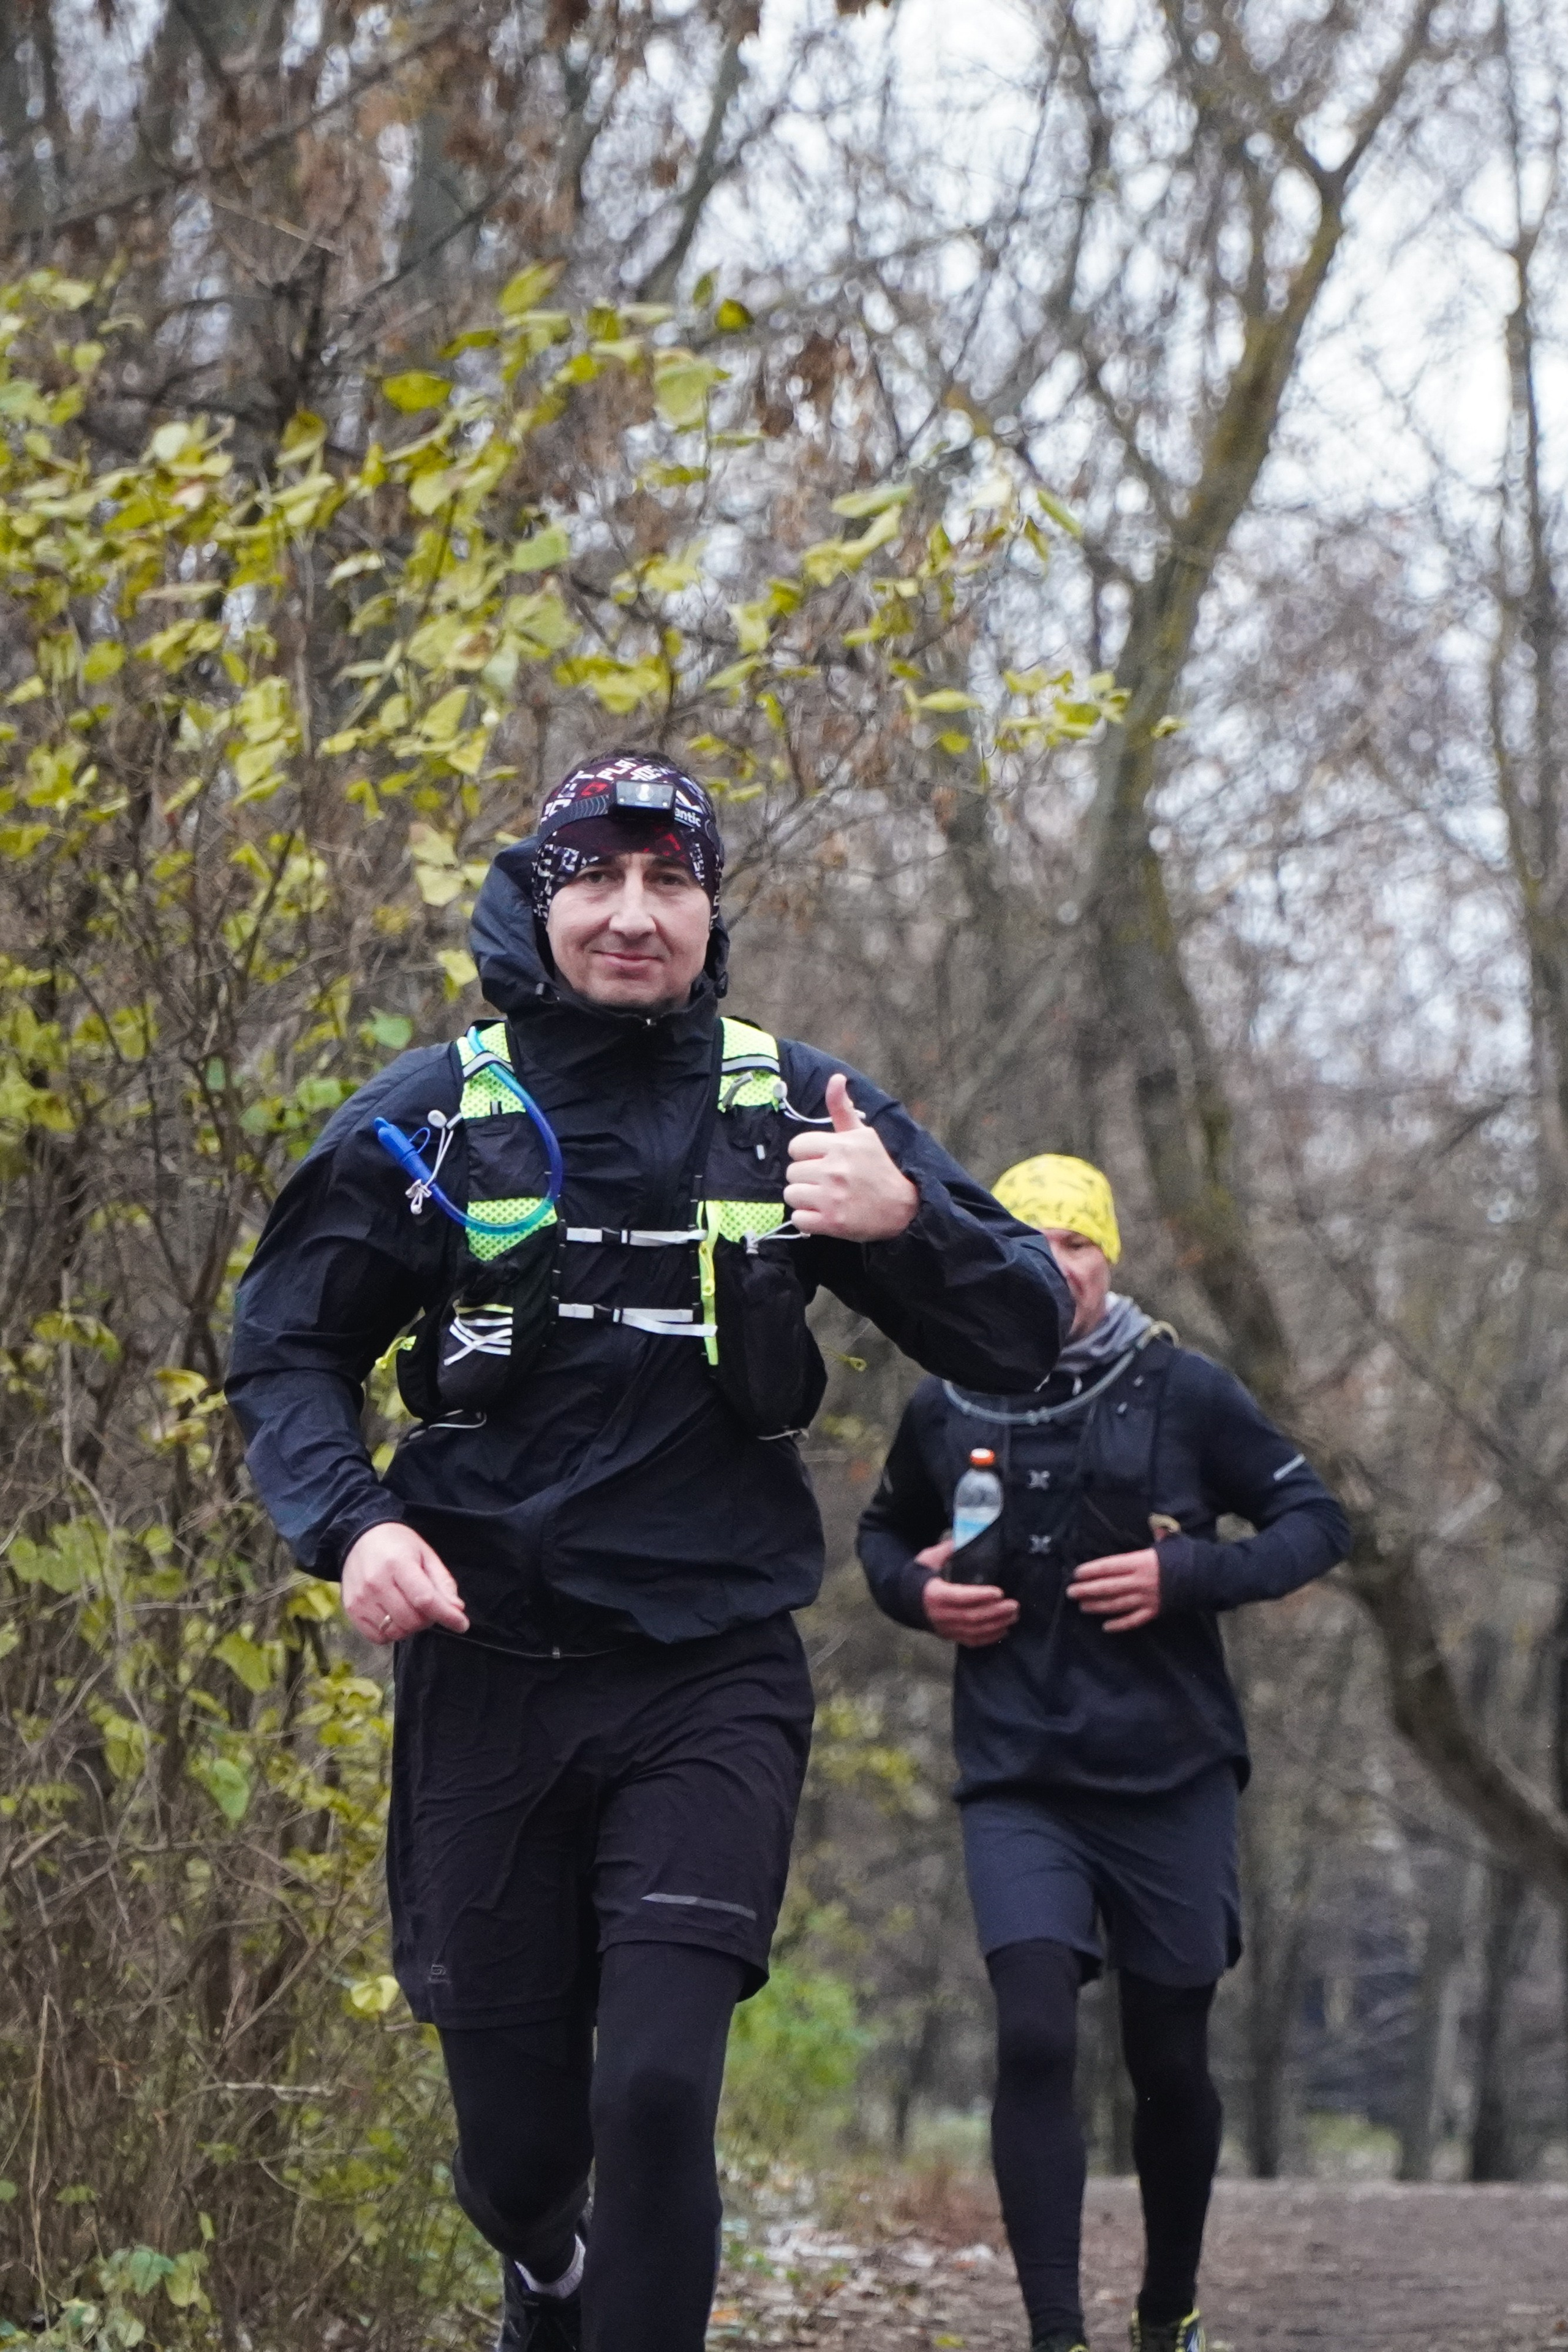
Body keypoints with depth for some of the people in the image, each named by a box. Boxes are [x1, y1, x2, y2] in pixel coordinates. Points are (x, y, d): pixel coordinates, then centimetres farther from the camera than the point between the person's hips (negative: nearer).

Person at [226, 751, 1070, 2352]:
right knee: (516, 2135, 9)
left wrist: (906, 1217, -18)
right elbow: (285, 1349, 8)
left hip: (709, 1680, -1)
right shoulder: (430, 1117, 2)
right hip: (486, 1668, 1)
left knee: (657, 2094, -18)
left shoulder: (796, 1110, 2)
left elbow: (1024, 1344, 2)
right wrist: (353, 1527, -11)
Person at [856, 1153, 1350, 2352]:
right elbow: (883, 1532, 21)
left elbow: (1317, 1519, 2)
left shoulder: (1182, 1390, -3)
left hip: (1173, 1780, 0)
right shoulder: (948, 1410, 2)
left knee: (1170, 2063, 10)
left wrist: (1190, 1575, -14)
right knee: (1035, 2038, -17)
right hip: (1019, 1788, 0)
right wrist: (916, 1592, -1)